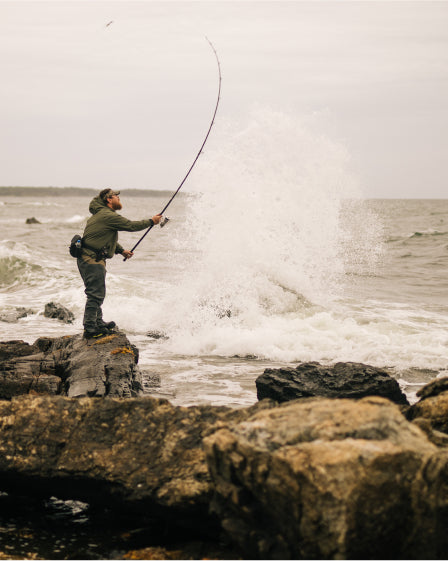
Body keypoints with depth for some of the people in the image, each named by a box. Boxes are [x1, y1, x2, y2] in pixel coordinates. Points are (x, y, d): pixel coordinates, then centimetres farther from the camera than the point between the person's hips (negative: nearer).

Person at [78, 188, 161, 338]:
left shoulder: (100, 214, 19)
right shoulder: (109, 216, -15)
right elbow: (131, 226, -14)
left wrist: (121, 251, 26)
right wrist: (151, 221, -2)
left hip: (88, 259, 11)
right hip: (92, 260, -11)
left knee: (97, 294, 20)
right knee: (95, 294, -9)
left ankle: (98, 323, 31)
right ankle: (89, 329, -9)